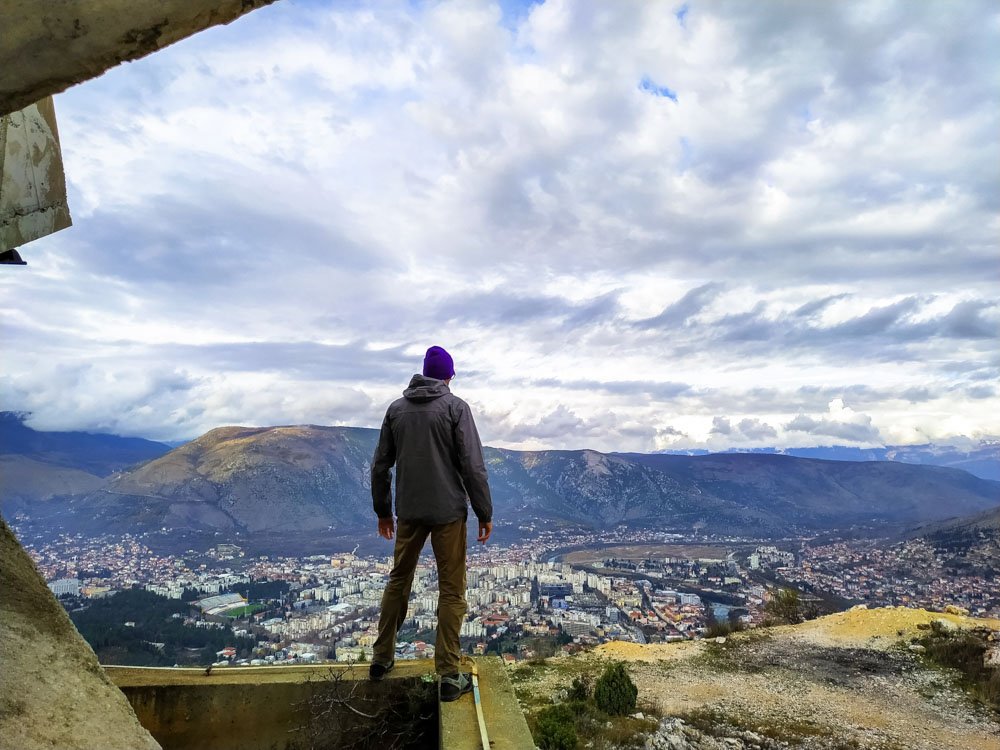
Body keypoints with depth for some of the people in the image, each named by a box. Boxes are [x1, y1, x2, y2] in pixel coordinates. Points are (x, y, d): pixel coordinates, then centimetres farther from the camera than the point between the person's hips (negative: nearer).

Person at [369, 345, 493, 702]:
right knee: (451, 591, 5)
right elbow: (472, 465, -12)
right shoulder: (455, 407, -7)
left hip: (408, 512, 4)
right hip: (448, 512, -4)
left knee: (398, 581, 21)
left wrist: (382, 510, 18)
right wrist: (485, 513, -5)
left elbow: (380, 465, 8)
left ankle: (382, 657, 32)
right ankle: (449, 676, 10)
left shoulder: (396, 408, 5)